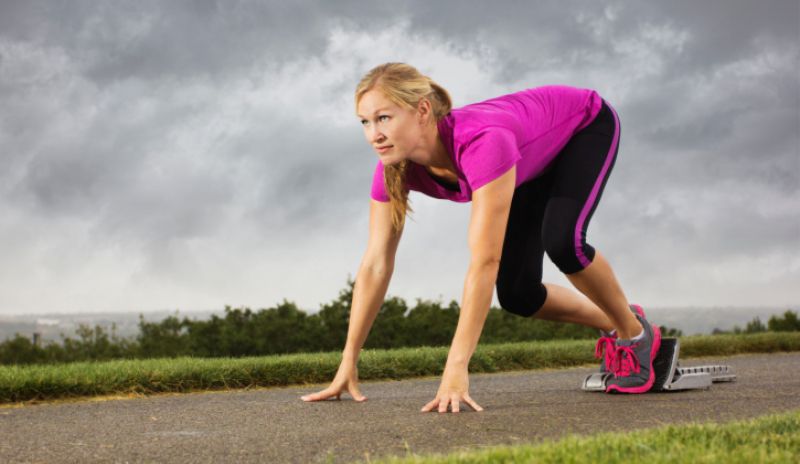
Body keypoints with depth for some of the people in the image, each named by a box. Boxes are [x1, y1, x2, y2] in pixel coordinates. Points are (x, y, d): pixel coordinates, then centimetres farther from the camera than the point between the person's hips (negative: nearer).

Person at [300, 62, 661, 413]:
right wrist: (347, 365, -21)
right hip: (537, 161, 6)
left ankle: (636, 333, -4)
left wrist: (456, 367, -49)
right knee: (516, 294, -3)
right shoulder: (394, 165, -26)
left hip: (586, 125, -6)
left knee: (562, 240, -32)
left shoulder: (480, 141, -45)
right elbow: (376, 264, -21)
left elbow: (485, 261, -48)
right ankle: (615, 329, 23)